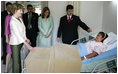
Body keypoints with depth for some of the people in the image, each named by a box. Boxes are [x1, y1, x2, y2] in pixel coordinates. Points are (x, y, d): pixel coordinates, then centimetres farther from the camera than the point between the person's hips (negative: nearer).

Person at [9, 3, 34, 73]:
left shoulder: (19, 18, 6)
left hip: (21, 42, 8)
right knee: (16, 61, 2)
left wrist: (25, 38, 3)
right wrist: (28, 45, -27)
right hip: (15, 44, -8)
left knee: (20, 60, 17)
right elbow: (18, 34, -24)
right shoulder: (13, 21, -20)